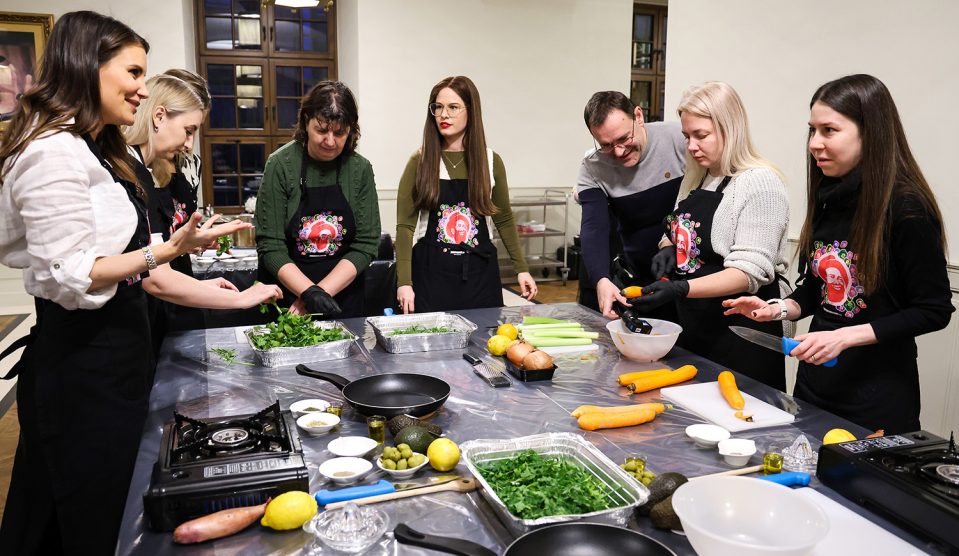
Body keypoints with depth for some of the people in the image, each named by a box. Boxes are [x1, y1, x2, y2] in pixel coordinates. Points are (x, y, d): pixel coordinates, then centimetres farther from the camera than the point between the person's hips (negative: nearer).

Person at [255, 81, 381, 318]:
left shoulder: (360, 169, -5)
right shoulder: (281, 164, -11)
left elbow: (366, 245, -7)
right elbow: (270, 246, -12)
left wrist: (322, 291, -16)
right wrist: (310, 292, -24)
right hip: (286, 295, -1)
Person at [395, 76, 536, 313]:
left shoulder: (491, 161, 4)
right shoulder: (420, 162, -1)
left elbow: (504, 220, 12)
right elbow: (405, 225, -4)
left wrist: (521, 269, 8)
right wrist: (404, 281, -11)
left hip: (480, 274, 2)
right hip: (431, 273, -2)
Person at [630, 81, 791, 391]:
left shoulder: (760, 183, -14)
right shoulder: (695, 179, 10)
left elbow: (750, 273, -21)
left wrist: (681, 289, -31)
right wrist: (668, 249, 0)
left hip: (741, 335, -7)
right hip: (692, 326, 7)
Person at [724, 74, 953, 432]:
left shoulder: (907, 208, -16)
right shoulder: (827, 200, 3)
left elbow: (933, 311, -13)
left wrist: (845, 336, -20)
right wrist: (779, 309, -5)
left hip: (878, 393, -6)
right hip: (815, 379, 6)